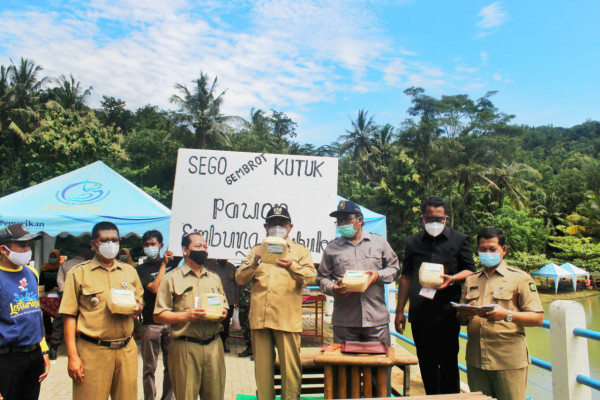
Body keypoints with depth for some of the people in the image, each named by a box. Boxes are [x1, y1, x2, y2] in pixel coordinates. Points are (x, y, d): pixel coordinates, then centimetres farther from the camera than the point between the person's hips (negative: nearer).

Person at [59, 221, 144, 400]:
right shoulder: (78, 273, 2)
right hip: (92, 351, -3)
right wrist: (72, 356, -9)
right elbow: (70, 316, -3)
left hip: (127, 350, 3)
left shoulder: (130, 271, 12)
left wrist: (137, 308, -2)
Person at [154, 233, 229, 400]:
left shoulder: (214, 278, 17)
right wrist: (186, 315, -16)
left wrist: (222, 314, 0)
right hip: (185, 347, -4)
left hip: (214, 345, 4)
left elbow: (224, 306, 23)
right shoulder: (172, 279, 2)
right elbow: (159, 315, -3)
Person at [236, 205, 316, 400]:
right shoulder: (257, 250, 19)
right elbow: (240, 279, 8)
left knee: (290, 366, -1)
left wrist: (291, 266, -24)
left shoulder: (300, 250, 12)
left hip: (288, 318, -2)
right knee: (262, 367, 9)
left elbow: (310, 276, -4)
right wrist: (254, 262, -10)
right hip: (259, 317, 3)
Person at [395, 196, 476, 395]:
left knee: (448, 363, 3)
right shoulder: (413, 242, 10)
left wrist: (452, 279, -17)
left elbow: (470, 271, 5)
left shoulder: (459, 239, 3)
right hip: (419, 314, 3)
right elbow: (406, 277, 13)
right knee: (427, 365, 11)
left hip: (447, 313, -3)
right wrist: (399, 310, 10)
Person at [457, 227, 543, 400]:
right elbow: (459, 318, 18)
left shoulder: (520, 278, 3)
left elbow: (538, 318, -4)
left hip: (509, 360, -4)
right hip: (475, 359, 4)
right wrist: (464, 315, -5)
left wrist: (507, 315, -20)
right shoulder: (470, 280, 16)